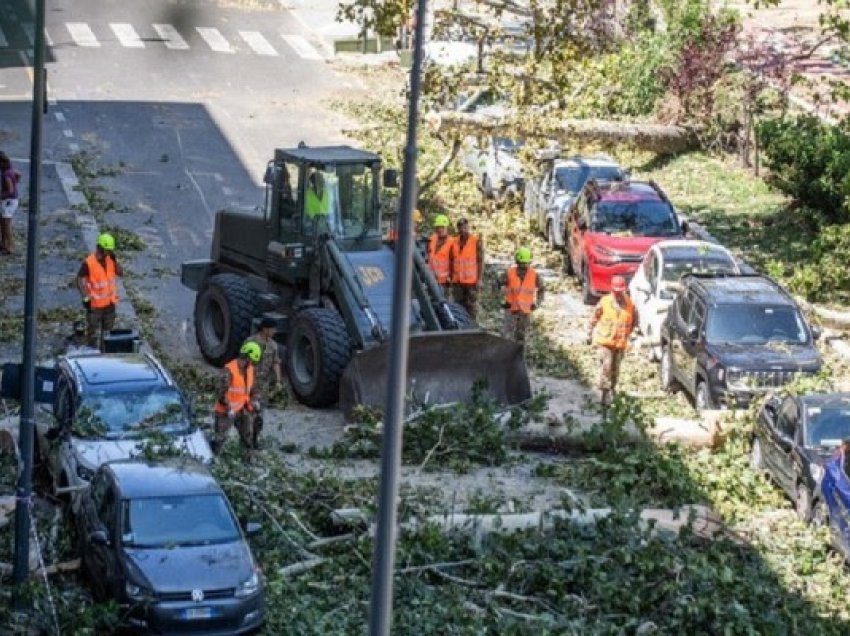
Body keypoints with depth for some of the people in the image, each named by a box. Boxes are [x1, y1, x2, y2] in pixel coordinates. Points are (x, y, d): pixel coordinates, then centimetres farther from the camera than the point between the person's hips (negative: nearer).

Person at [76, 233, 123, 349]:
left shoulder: (110, 259, -1)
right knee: (93, 332, 1)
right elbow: (79, 279, -14)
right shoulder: (88, 262, -18)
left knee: (107, 331, 16)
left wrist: (114, 260, -14)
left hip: (109, 303, 6)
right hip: (94, 304, -6)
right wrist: (85, 297, -20)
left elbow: (120, 273, -1)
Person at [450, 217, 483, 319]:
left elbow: (480, 261, -6)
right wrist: (451, 277, 12)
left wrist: (479, 279, -11)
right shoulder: (455, 242, 10)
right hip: (457, 280, 5)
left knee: (471, 305, -3)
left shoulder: (476, 241, -5)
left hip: (471, 280, -5)